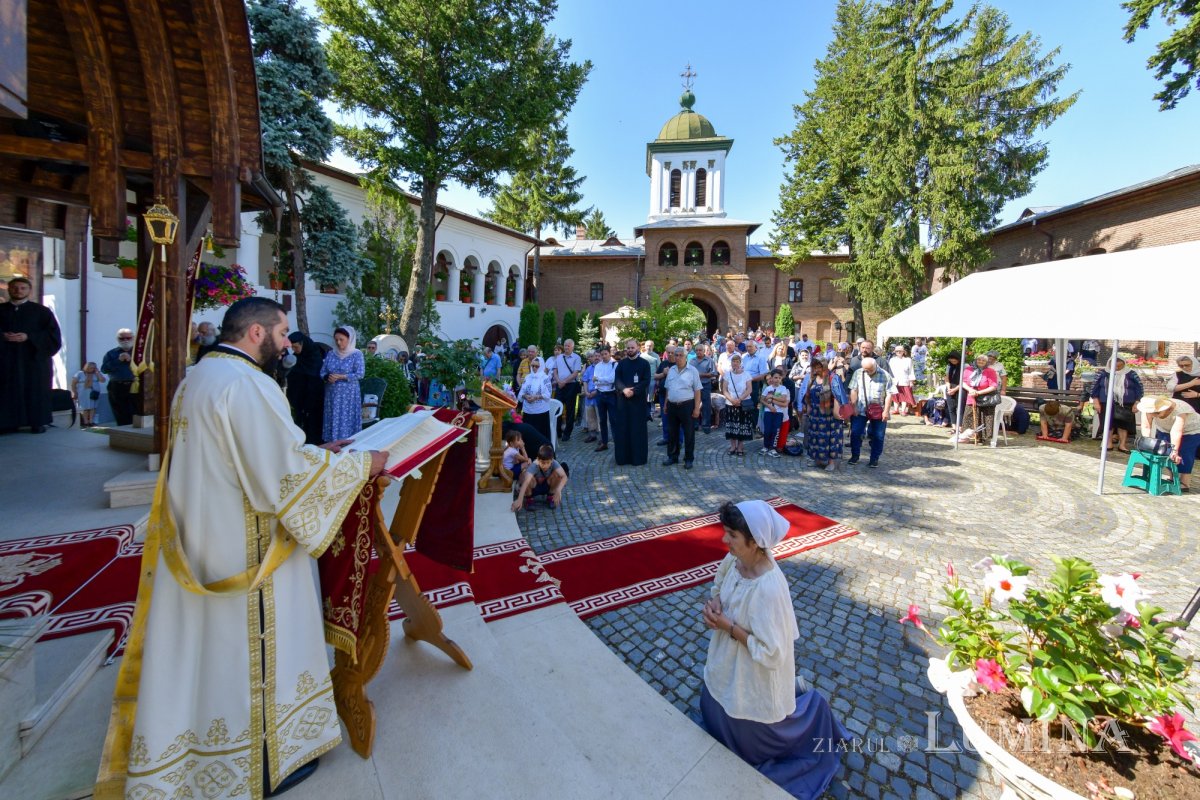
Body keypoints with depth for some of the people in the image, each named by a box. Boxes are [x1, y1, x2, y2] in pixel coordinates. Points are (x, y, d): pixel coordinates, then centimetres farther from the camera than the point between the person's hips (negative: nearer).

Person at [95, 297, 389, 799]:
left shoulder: (197, 376, 10)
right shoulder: (246, 383, -23)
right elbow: (286, 472, -25)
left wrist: (312, 452, 15)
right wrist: (362, 464, -14)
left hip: (196, 545, 9)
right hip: (244, 550, -9)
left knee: (201, 647, 22)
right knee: (252, 649, 8)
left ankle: (180, 749, 42)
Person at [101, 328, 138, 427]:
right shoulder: (111, 353, 14)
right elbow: (104, 369, 1)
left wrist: (131, 360, -14)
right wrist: (118, 360, -9)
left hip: (135, 387, -2)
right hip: (117, 389, 2)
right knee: (121, 418, 4)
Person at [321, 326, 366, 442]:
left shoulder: (357, 354, -4)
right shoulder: (330, 354, 10)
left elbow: (360, 374, -11)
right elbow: (322, 372, 11)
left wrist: (340, 377, -15)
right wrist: (328, 377, -11)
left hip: (348, 395, -4)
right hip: (332, 394, 4)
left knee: (347, 422, -4)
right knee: (332, 421, 5)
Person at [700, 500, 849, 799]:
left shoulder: (769, 589, -38)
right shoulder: (735, 558, -16)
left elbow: (770, 654, -30)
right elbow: (717, 586, 5)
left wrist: (728, 626, -26)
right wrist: (713, 605, -14)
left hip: (754, 676, -7)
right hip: (727, 662, 7)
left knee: (752, 738, 23)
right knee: (715, 713, 32)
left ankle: (808, 707, 42)